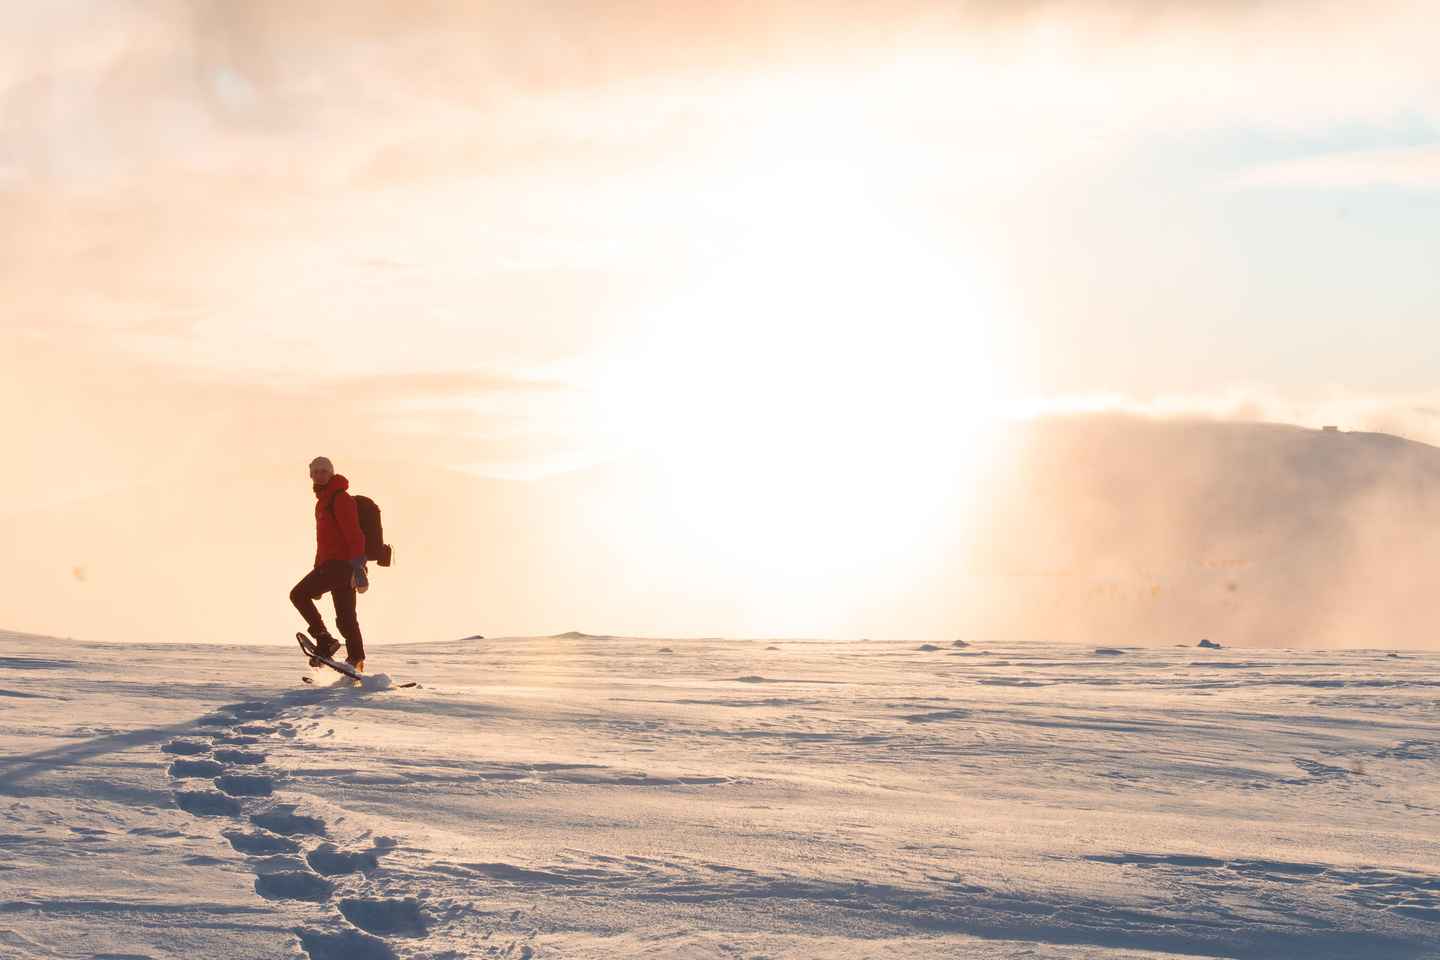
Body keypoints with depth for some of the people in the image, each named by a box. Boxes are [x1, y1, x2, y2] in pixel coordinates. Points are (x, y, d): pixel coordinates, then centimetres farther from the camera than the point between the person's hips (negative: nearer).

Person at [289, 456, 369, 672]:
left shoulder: (340, 499, -8)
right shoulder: (322, 502, 23)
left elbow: (354, 534, -17)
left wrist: (358, 566, -25)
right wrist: (318, 571, 28)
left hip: (341, 563, -10)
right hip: (330, 564, 10)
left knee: (299, 594, -12)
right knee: (346, 618, 6)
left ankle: (324, 640, -12)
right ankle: (357, 662, 5)